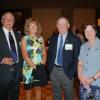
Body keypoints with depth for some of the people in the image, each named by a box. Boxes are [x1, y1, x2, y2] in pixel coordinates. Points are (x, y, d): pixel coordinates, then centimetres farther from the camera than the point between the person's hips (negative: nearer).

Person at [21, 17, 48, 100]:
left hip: (40, 67, 3)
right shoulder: (25, 39, -5)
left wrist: (43, 64, -5)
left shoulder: (41, 38, 6)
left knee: (38, 87, 15)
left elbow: (44, 53, 8)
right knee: (29, 89, 10)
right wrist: (34, 66, -15)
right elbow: (25, 55, -12)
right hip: (29, 68, -3)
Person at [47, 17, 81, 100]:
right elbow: (50, 54, 12)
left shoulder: (75, 39, -8)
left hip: (67, 72, -3)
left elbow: (76, 57, -8)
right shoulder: (53, 38, 6)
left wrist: (72, 72, -13)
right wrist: (49, 67, 2)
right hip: (54, 70, 4)